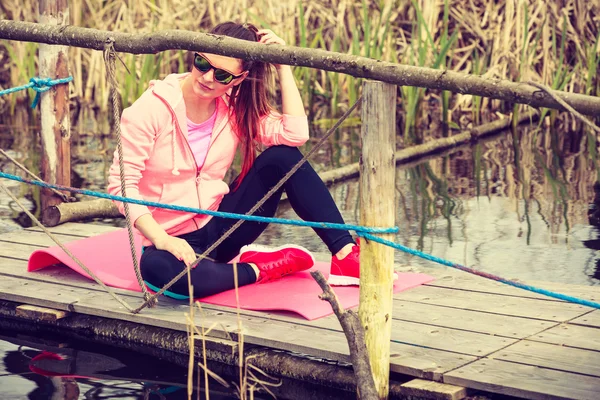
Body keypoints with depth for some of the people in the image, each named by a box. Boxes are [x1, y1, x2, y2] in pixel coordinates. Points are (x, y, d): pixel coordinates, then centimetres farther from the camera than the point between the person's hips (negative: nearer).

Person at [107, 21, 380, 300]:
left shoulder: (235, 107, -1)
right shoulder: (152, 108, -16)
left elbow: (295, 135, -16)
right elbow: (122, 182, -19)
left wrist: (283, 68, -17)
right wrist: (161, 239, -31)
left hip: (221, 224, 4)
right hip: (175, 239, -4)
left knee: (282, 156, -16)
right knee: (158, 268, -42)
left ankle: (345, 255, -18)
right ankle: (259, 269, -18)